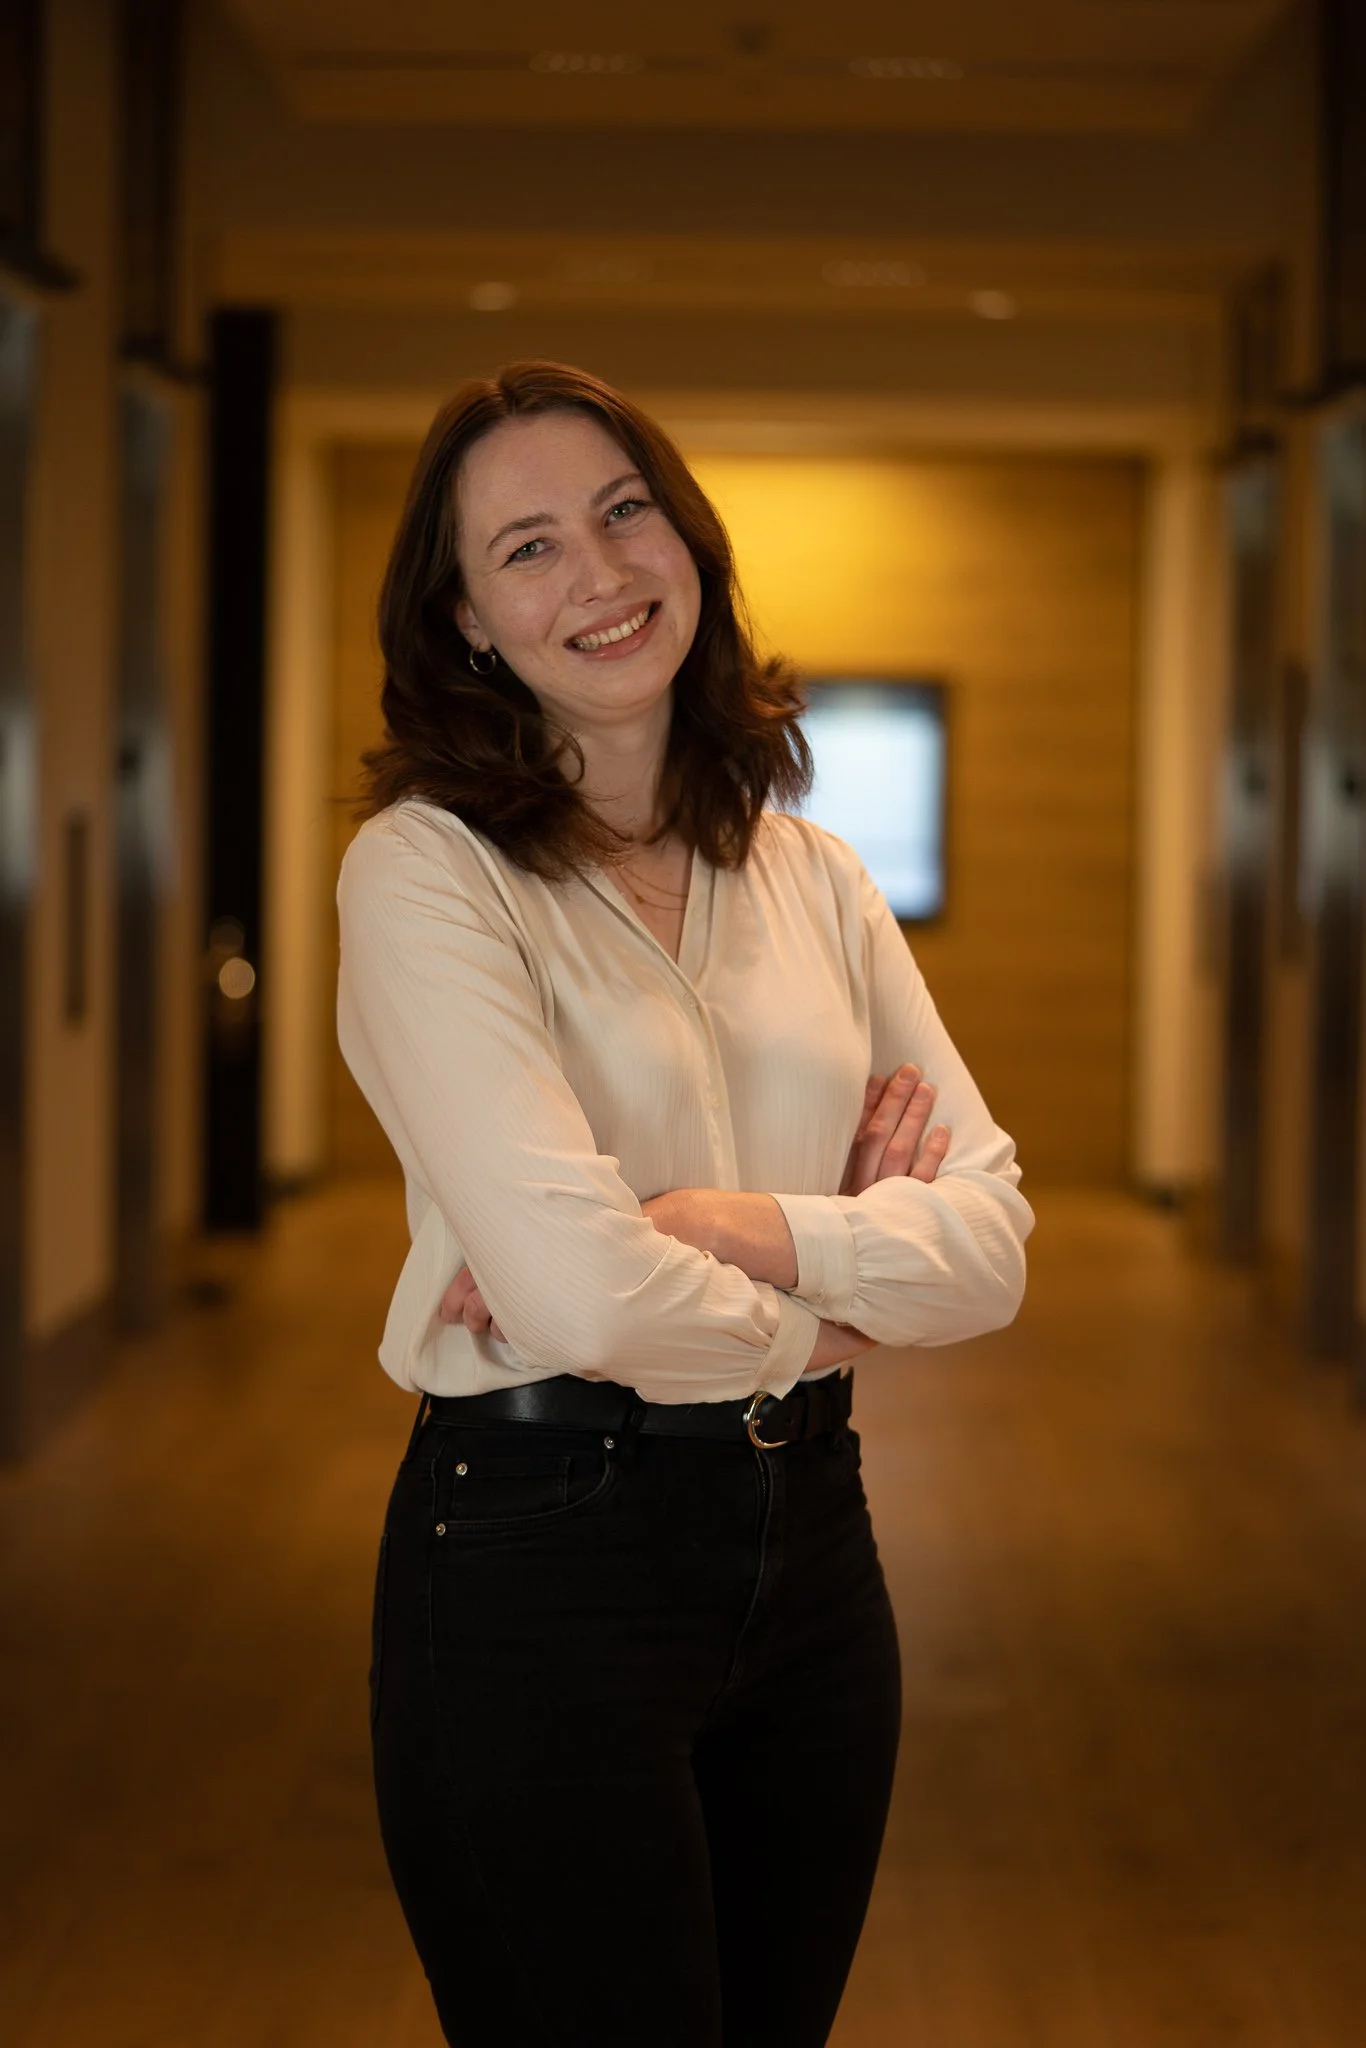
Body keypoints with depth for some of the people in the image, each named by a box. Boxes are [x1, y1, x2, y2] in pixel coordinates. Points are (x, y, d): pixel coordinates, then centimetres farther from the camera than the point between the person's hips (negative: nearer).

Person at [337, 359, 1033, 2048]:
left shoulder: (810, 874, 8)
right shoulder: (424, 869, -11)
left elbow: (992, 1239, -1)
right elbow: (581, 1292, -21)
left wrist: (732, 1227, -16)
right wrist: (824, 1311, -4)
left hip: (807, 1539, 6)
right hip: (544, 1546, -6)